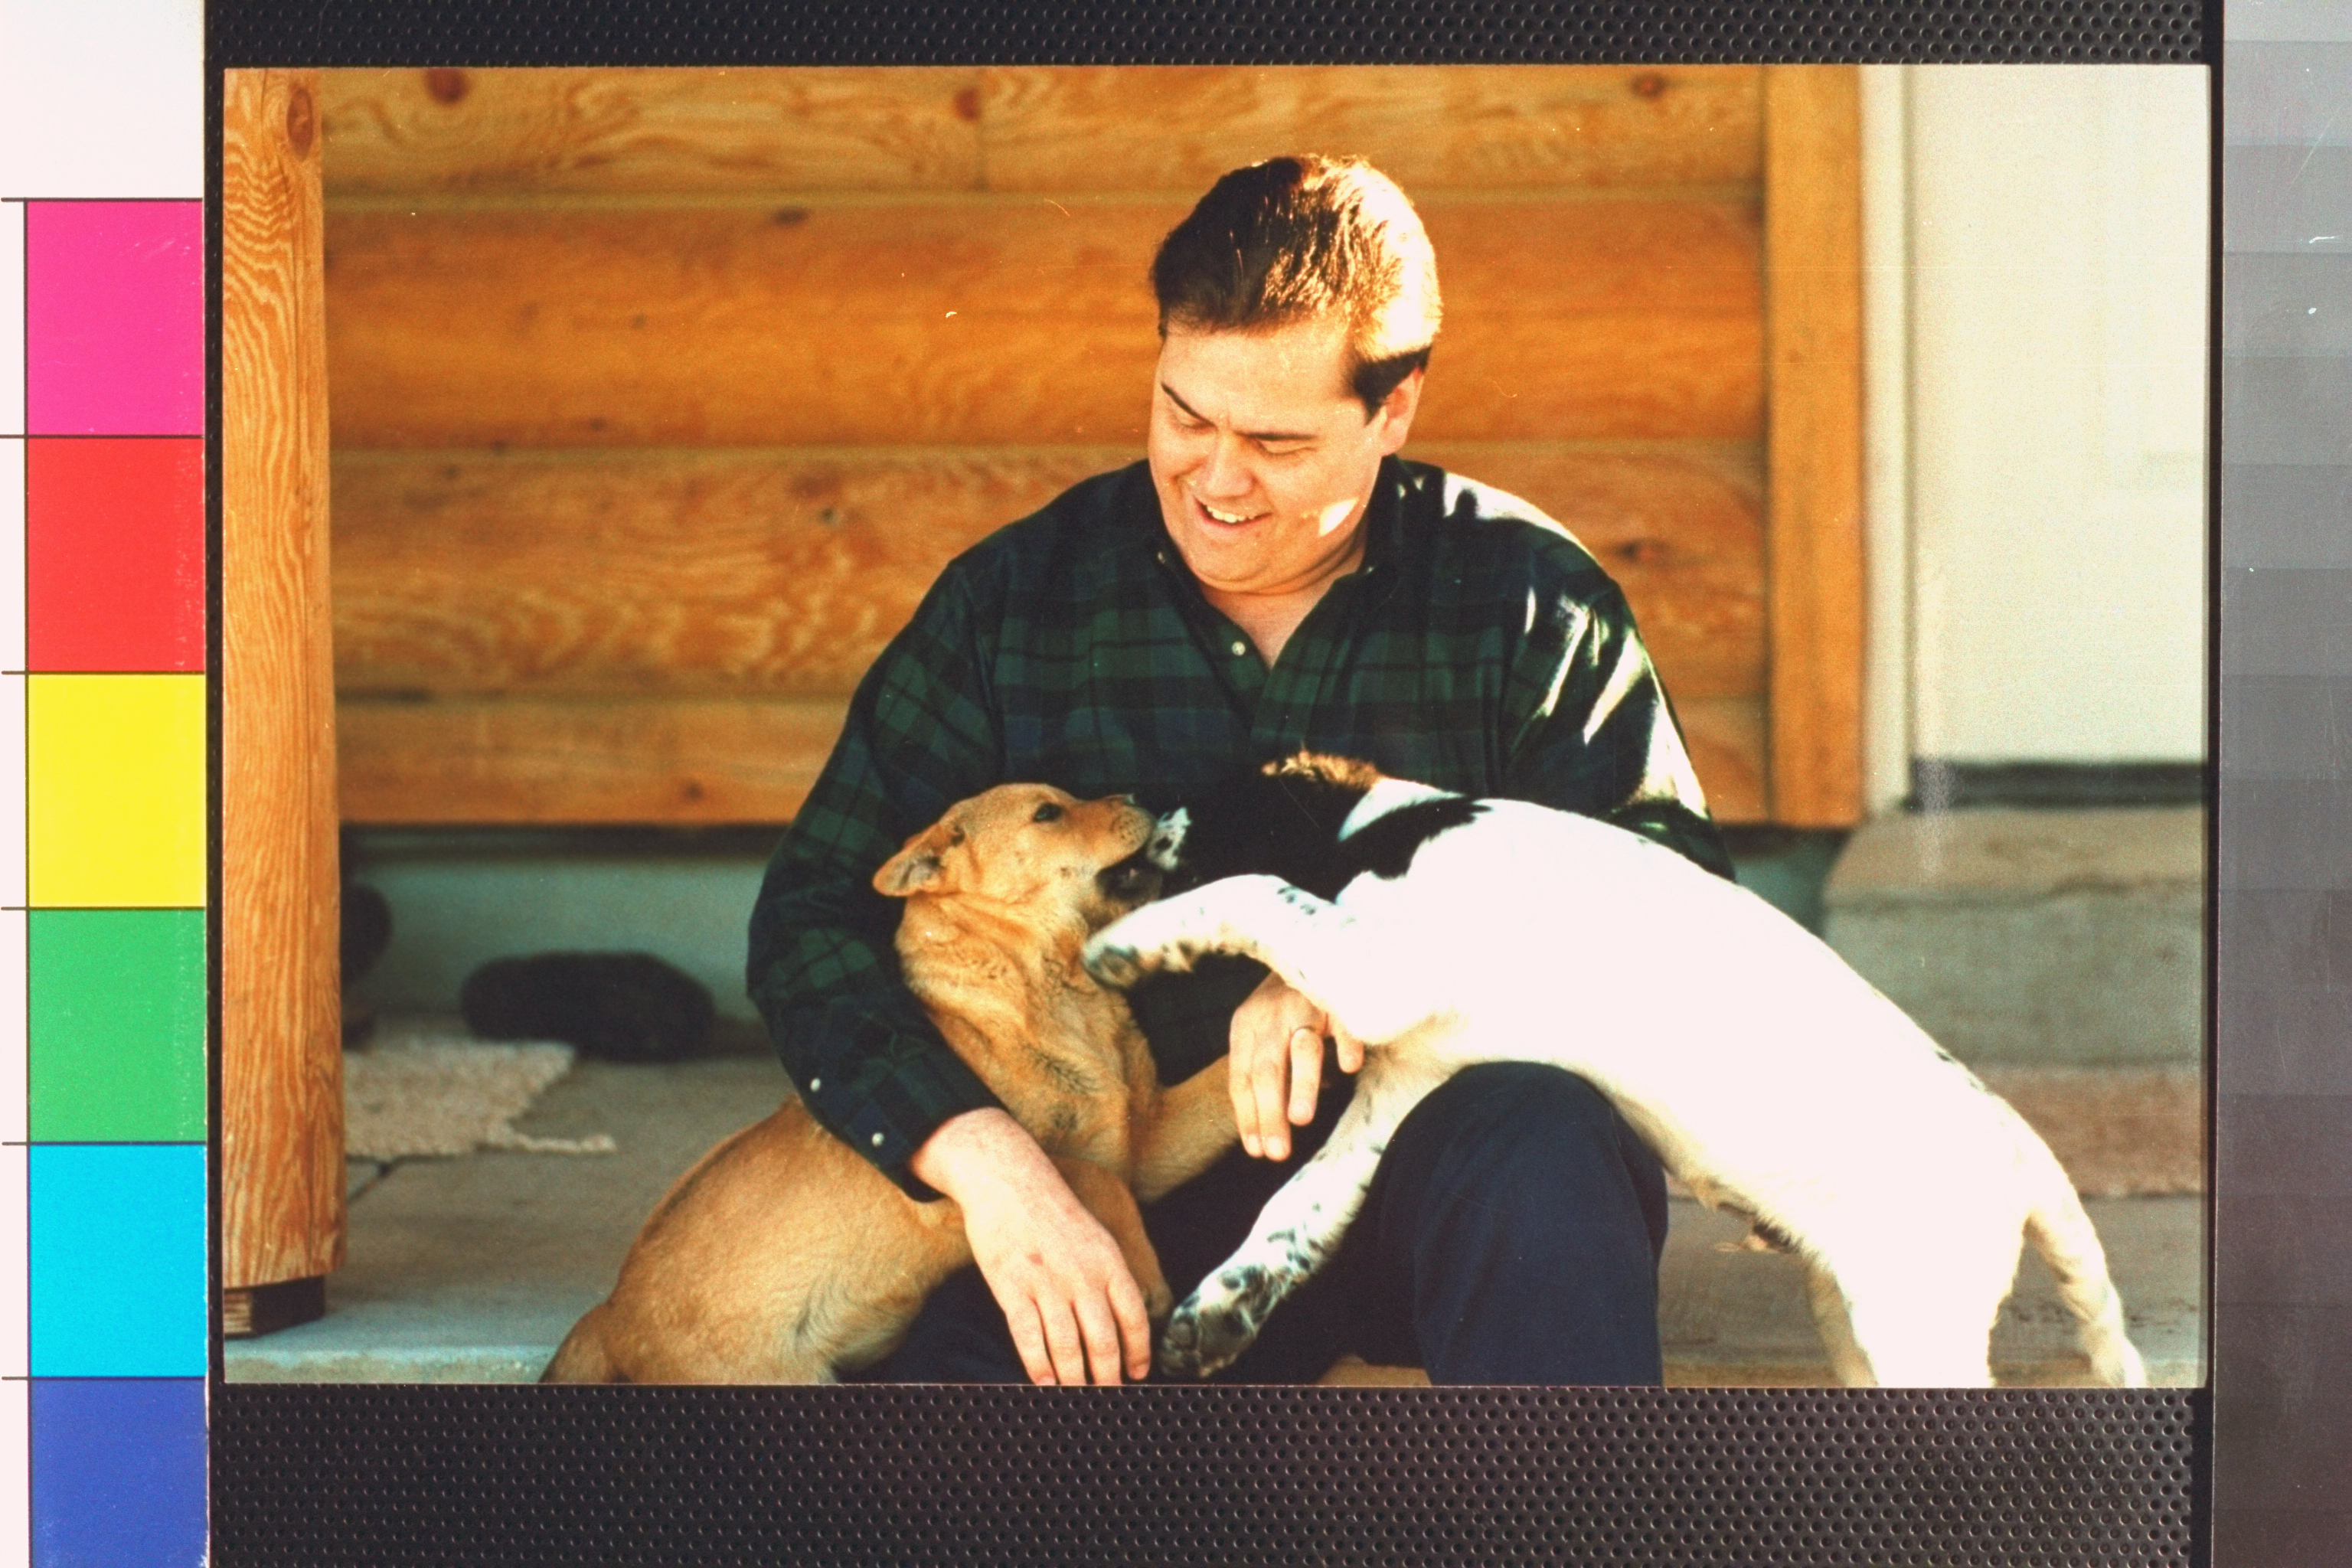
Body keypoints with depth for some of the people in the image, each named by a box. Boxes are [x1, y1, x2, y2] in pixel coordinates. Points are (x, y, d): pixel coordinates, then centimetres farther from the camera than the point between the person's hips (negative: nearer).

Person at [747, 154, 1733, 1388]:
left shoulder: (1525, 599, 3)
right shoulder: (1015, 601, 6)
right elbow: (815, 911, 2)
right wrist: (978, 1153, -17)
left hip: (1454, 1137, 0)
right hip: (1146, 1199, 0)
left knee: (1542, 1153, -36)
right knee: (956, 1359, -30)